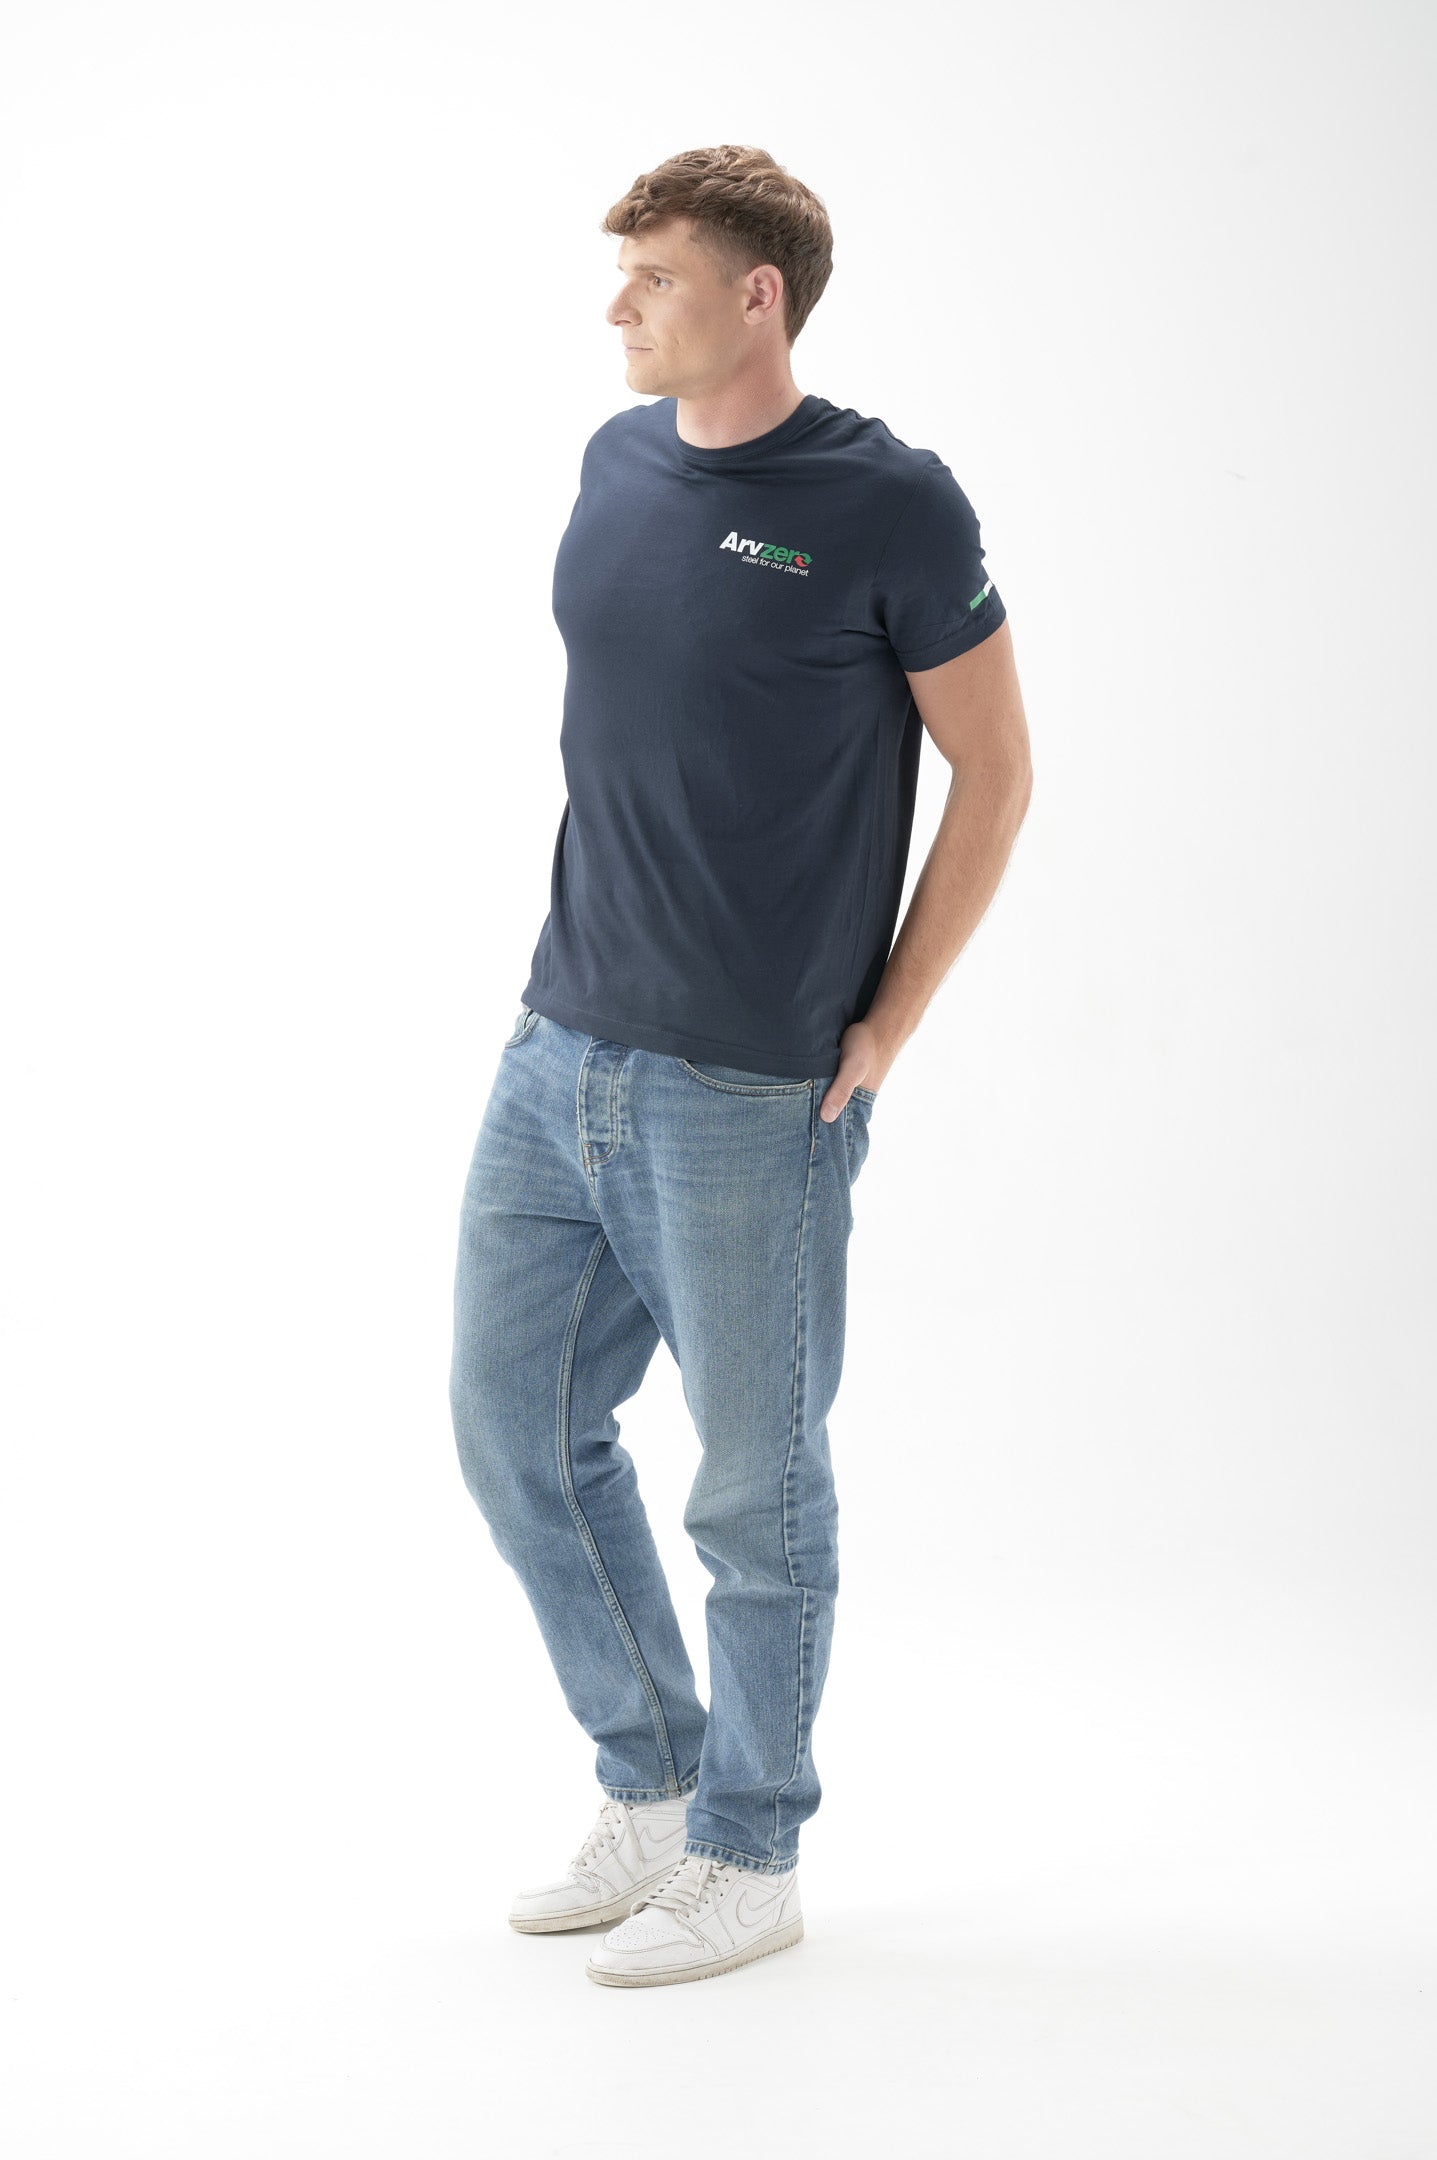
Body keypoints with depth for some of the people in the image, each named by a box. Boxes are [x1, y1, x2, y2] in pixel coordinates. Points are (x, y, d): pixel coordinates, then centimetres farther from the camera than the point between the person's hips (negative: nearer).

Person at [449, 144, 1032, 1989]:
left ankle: (748, 1855, 22)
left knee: (754, 1481, 5)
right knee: (516, 1424, 12)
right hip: (560, 1054, 7)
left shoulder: (888, 503, -11)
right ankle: (652, 1792, 29)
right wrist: (574, 953, 14)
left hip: (751, 1091, -7)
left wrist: (882, 1031, -8)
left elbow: (992, 774, -5)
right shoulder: (617, 463, 9)